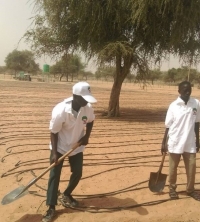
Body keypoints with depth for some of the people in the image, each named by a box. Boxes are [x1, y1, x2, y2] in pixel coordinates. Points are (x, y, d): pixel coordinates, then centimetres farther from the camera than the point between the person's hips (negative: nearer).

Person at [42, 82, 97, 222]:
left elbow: (90, 121, 5)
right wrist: (54, 153, -21)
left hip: (77, 146, 4)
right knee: (54, 175, -4)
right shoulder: (60, 110, -31)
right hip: (60, 147, -4)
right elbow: (54, 132, -19)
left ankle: (66, 195, 35)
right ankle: (51, 208, 7)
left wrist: (86, 136, -9)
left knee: (78, 173, 9)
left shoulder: (88, 108, -18)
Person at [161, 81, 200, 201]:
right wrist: (164, 143, -2)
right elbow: (168, 126, -3)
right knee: (173, 167, 10)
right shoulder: (173, 106, -8)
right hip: (175, 142, -2)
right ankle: (172, 188, 28)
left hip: (190, 143, 2)